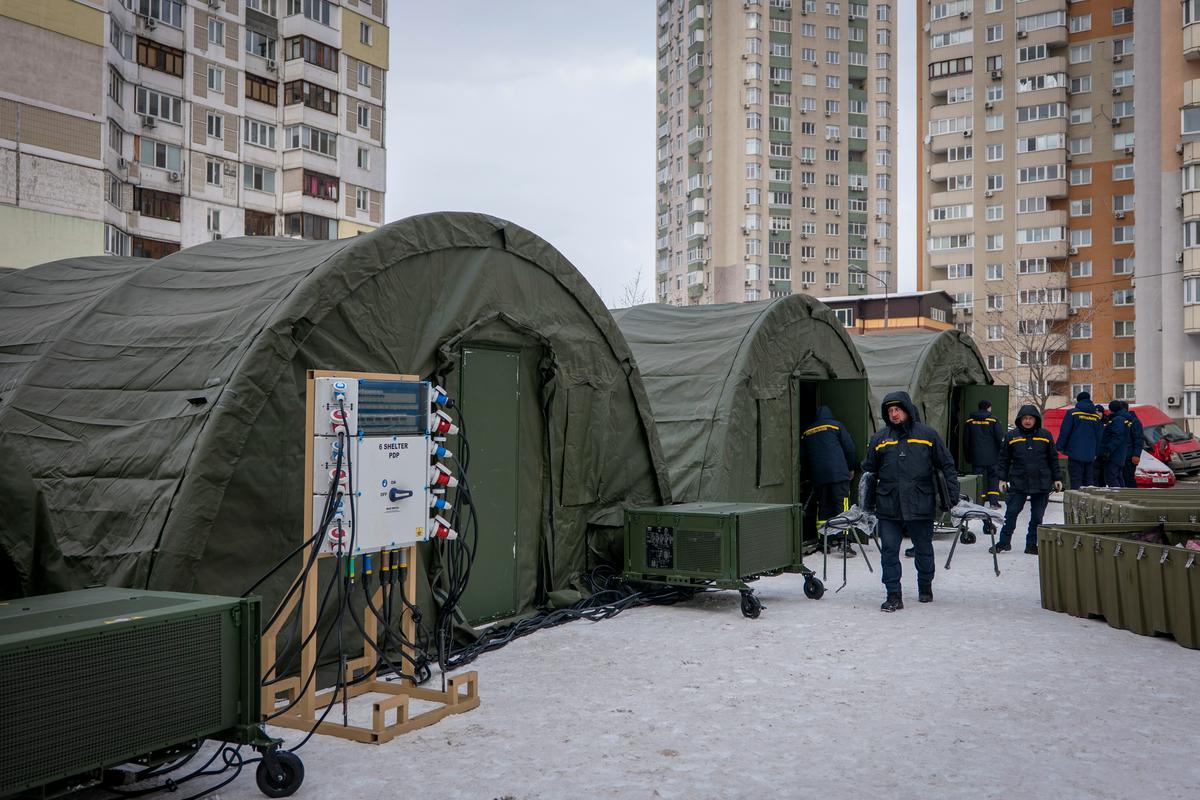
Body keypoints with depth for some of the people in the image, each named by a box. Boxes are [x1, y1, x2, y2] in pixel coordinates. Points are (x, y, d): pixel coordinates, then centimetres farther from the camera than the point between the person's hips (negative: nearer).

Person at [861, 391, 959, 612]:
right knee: (889, 551, -3)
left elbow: (947, 465, 7)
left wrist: (952, 495, 0)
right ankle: (894, 595, 3)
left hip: (921, 505, -1)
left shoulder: (927, 434, 3)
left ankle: (925, 587, 35)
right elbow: (868, 470, 14)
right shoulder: (880, 439, 8)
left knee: (924, 550, 14)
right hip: (888, 508, 1)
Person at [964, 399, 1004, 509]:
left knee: (978, 479, 5)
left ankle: (979, 503, 3)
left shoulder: (970, 421, 5)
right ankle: (993, 502, 1)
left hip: (976, 456, 2)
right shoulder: (993, 420, -5)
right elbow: (1000, 438, -6)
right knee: (993, 477, 7)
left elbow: (967, 440, 9)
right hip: (992, 456, -2)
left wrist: (968, 456, 15)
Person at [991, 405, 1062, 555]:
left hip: (1041, 484, 1)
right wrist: (1002, 479, 3)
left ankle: (1032, 545, 16)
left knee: (1037, 516, 5)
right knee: (1011, 513, -2)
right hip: (1018, 483, -1)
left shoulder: (1045, 435, 5)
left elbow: (1053, 458, 10)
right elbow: (1004, 459, 8)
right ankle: (1004, 542, 8)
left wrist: (1057, 478, 8)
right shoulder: (1011, 436, 3)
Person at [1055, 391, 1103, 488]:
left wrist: (1060, 447, 2)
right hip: (1090, 454, 4)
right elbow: (1099, 436, 15)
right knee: (1089, 480, 11)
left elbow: (1064, 432, -7)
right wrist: (1096, 453, 22)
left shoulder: (1072, 413, -5)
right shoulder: (1096, 416, 9)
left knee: (1076, 480, -4)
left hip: (1075, 452, -4)